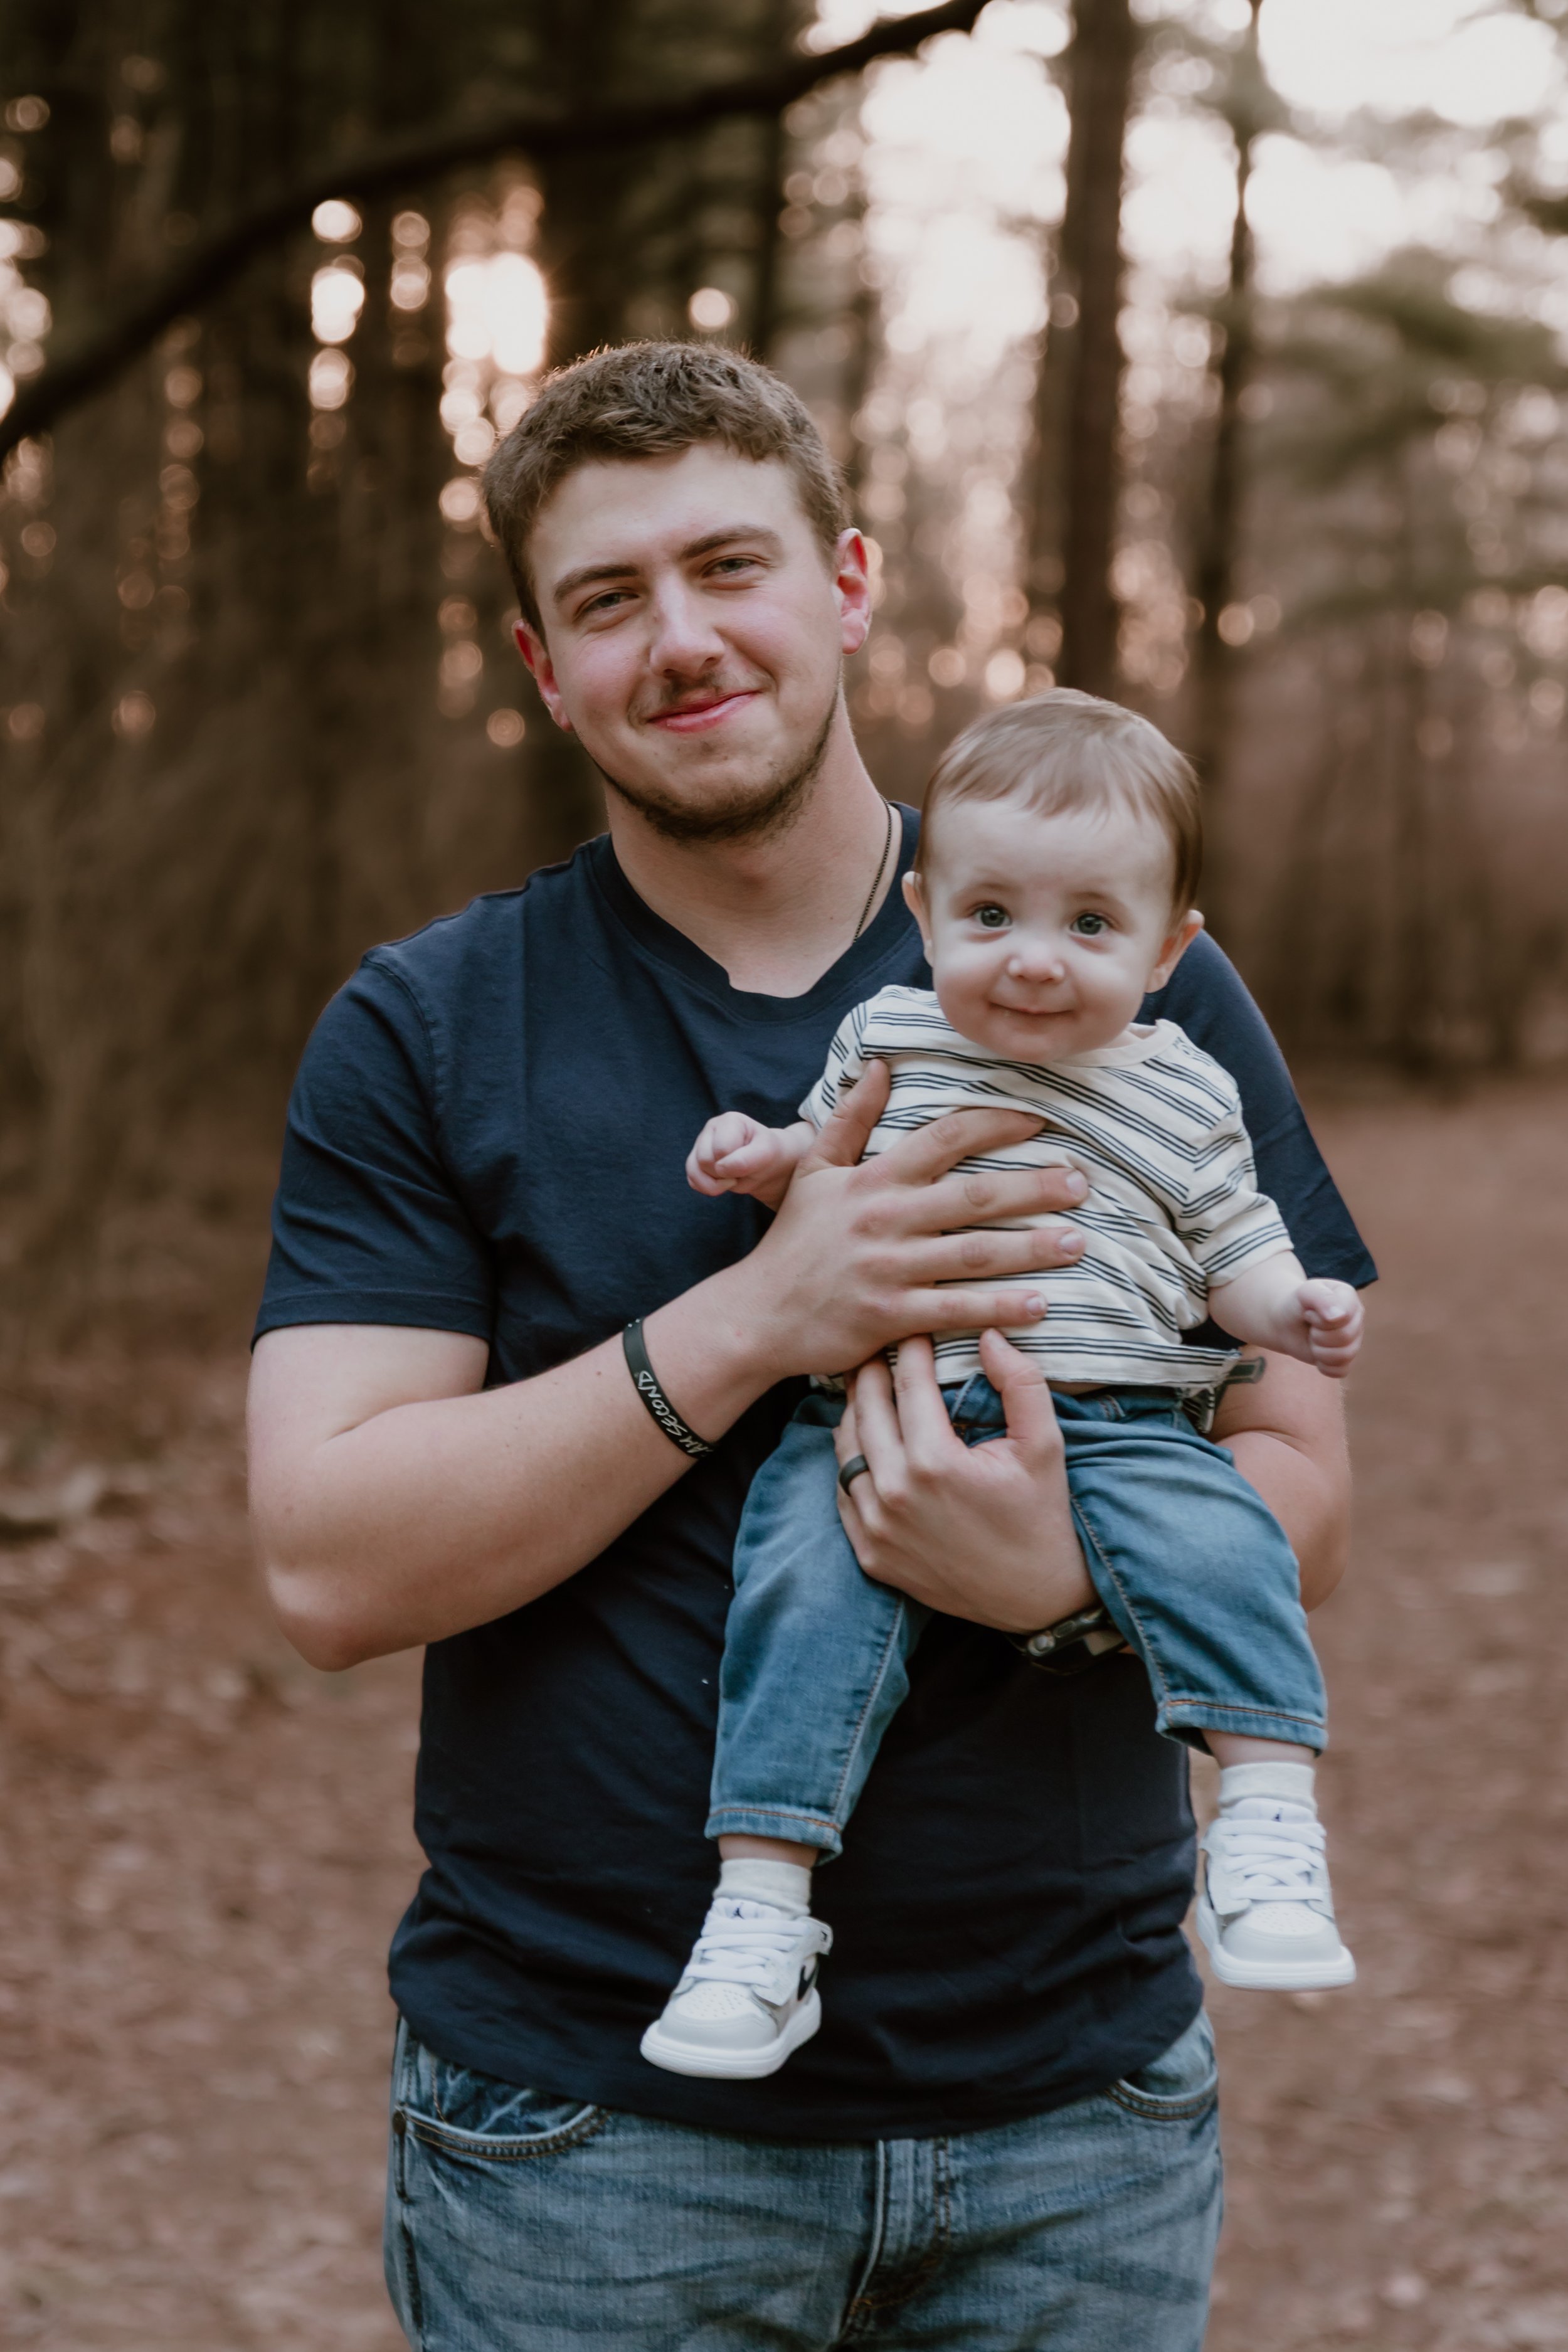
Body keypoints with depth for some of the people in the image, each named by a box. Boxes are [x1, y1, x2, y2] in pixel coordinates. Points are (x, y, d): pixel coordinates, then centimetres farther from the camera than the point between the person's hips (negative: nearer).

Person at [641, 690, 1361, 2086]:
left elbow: (1232, 1250, 16)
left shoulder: (1182, 1093, 11)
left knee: (1213, 1542, -29)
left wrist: (1296, 1311, -5)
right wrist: (774, 1161, 4)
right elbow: (830, 1172, 26)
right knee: (807, 1590, -23)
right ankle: (761, 1910, -19)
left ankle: (1272, 1823, -20)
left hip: (1117, 1427, 0)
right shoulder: (889, 1042, 12)